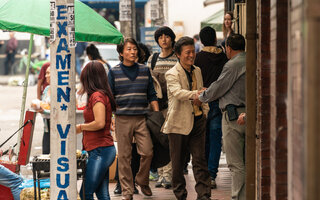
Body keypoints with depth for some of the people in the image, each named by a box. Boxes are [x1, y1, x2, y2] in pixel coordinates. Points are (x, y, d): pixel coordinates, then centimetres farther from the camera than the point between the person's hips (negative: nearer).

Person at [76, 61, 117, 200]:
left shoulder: (97, 95, -13)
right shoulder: (104, 94, 15)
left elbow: (100, 123, -22)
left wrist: (81, 127, -9)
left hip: (100, 150, -9)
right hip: (103, 149, 9)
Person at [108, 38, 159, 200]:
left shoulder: (144, 70, 10)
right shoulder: (114, 72, 3)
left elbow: (151, 95, 13)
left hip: (142, 118, 2)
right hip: (122, 118, -2)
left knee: (147, 152, -5)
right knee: (124, 156, 0)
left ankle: (142, 182, 19)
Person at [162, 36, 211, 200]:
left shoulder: (197, 71, 13)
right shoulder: (172, 74, -9)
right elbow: (177, 92, -27)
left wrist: (205, 110, 13)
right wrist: (194, 94, -42)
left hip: (197, 120, 5)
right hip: (179, 123, -5)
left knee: (200, 159, 2)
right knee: (178, 162, 4)